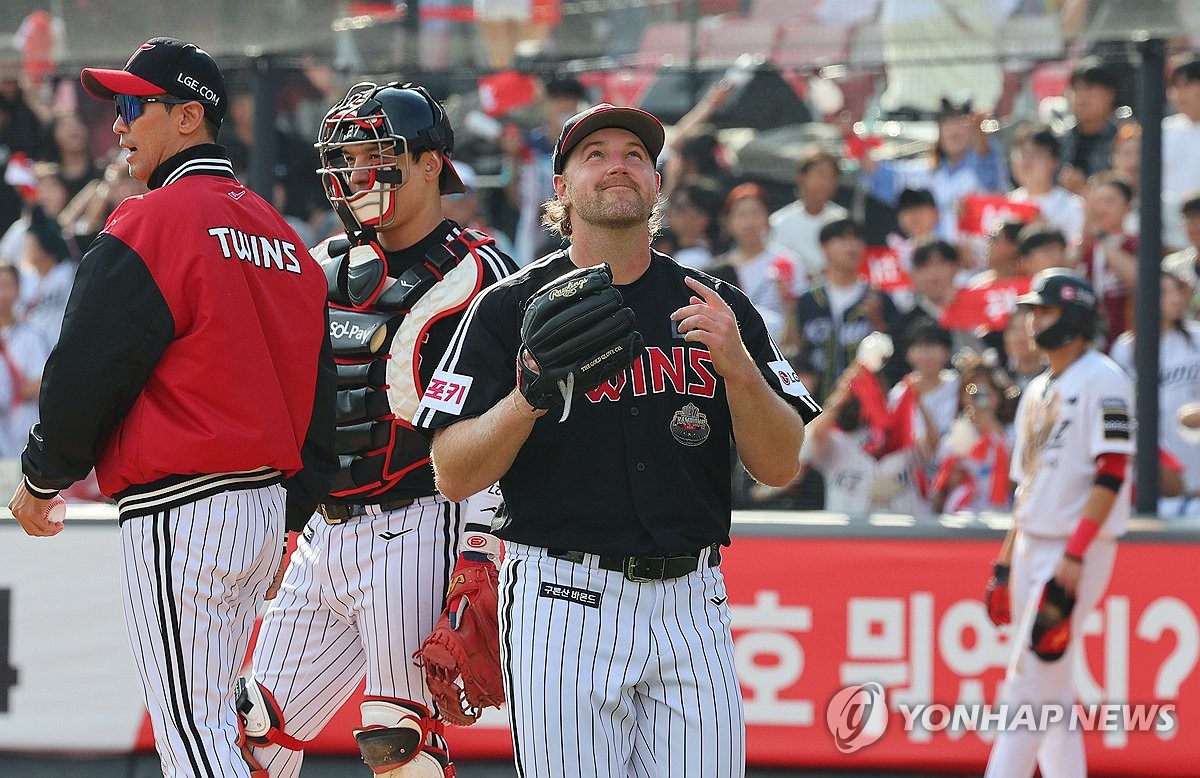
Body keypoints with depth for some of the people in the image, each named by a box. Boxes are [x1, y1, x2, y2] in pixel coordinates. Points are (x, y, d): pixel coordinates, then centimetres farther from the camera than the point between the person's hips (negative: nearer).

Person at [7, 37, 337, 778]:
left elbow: (91, 368, -11)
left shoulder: (153, 222, -11)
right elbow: (316, 390, 18)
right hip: (268, 506, 9)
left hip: (180, 511, -9)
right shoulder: (279, 233, 15)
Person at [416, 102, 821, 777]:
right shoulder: (511, 309, 3)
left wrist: (737, 365, -13)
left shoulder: (719, 309, 10)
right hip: (562, 610, -2)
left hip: (691, 607, 2)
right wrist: (530, 397, -21)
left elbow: (780, 467, 4)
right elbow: (454, 476, -3)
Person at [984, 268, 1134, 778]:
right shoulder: (1038, 391, 17)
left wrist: (1075, 555, -23)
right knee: (1052, 693, 9)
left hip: (1078, 549, -9)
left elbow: (1111, 473, -17)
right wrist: (1006, 561, 17)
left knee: (1028, 683, -12)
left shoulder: (1101, 382, -10)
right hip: (1033, 546, 9)